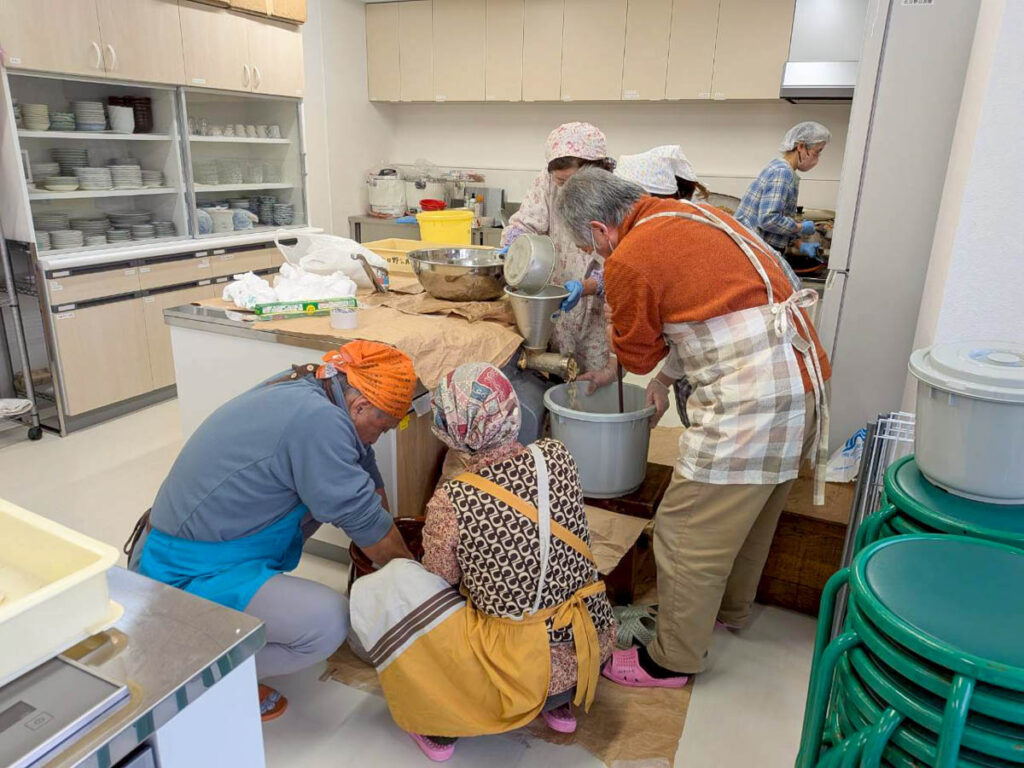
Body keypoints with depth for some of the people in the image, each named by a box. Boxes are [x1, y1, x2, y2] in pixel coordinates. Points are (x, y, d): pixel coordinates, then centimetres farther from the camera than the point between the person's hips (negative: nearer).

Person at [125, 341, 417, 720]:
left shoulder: (302, 387, 2)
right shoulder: (318, 420, -26)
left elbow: (368, 481, 12)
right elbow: (364, 519, -16)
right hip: (185, 574, -10)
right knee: (329, 621, -23)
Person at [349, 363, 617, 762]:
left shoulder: (451, 502, -21)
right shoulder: (556, 456, -8)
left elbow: (438, 583, -5)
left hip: (526, 668, -5)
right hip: (593, 647, 6)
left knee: (372, 593, 0)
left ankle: (438, 725, 14)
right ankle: (561, 701, 30)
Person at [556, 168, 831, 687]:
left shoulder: (630, 260, -13)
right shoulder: (692, 215, 15)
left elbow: (635, 355, 1)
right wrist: (668, 376, 22)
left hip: (750, 402, -10)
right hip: (803, 378, 10)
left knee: (685, 533, 3)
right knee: (750, 509, 26)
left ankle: (672, 660, 20)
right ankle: (732, 609, 47)